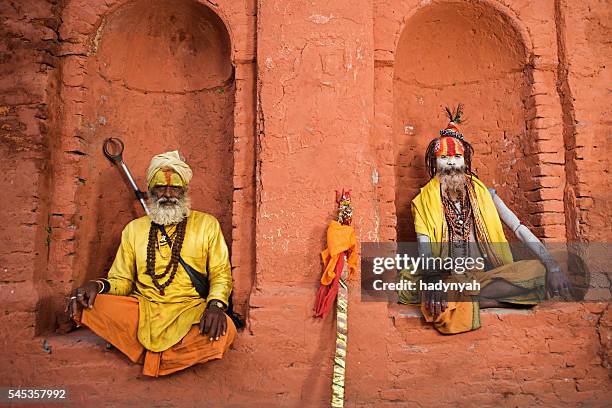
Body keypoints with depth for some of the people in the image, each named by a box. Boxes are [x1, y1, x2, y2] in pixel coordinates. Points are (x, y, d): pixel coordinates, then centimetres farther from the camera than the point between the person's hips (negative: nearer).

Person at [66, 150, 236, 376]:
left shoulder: (207, 224, 7)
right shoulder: (134, 229, 15)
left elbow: (221, 275, 4)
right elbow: (121, 280, 15)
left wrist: (215, 305, -17)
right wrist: (99, 286, -9)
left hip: (189, 310, -1)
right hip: (141, 308, 2)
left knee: (224, 330, -33)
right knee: (86, 305, -22)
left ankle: (150, 355, -9)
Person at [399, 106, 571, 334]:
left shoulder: (483, 194, 11)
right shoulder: (424, 202, 6)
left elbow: (519, 229, 3)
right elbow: (424, 248, -7)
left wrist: (552, 266, -12)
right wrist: (432, 280, -29)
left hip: (488, 273, 3)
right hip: (448, 278, -3)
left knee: (539, 270, -24)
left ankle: (459, 298, -25)